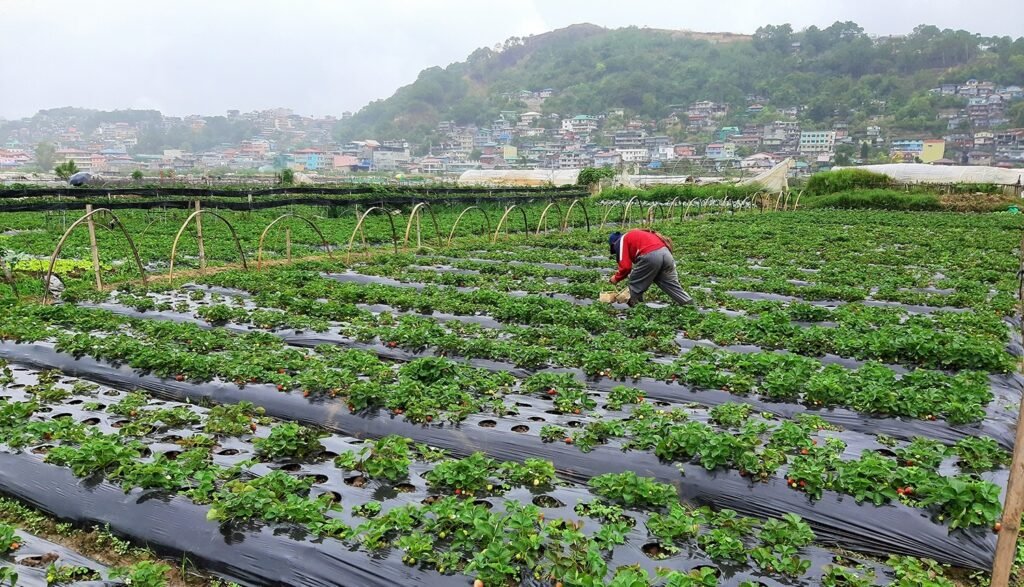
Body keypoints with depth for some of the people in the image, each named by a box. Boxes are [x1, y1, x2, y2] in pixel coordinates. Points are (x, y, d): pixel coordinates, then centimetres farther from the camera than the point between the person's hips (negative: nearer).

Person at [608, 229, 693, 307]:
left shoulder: (621, 241, 14)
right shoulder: (635, 236, 38)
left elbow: (626, 266, 2)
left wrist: (617, 278, 19)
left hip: (650, 256, -8)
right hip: (665, 252, 8)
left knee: (635, 285, 12)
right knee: (673, 285, 15)